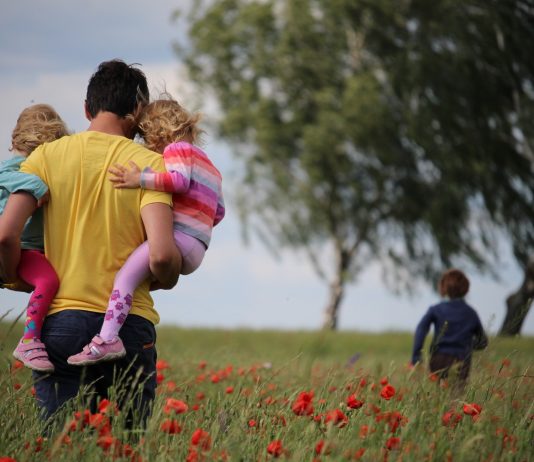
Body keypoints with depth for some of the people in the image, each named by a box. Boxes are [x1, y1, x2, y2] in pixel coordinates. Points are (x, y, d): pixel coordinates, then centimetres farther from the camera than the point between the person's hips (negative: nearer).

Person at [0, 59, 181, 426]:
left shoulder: (48, 155, 5)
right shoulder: (150, 164, 0)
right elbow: (161, 255, -13)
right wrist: (166, 280, 10)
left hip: (60, 321, 1)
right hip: (129, 326, -1)